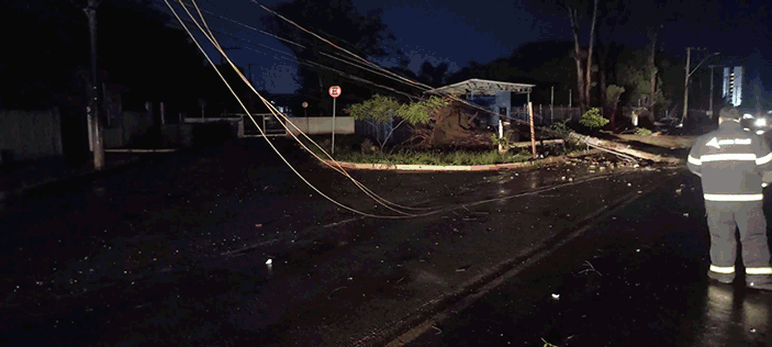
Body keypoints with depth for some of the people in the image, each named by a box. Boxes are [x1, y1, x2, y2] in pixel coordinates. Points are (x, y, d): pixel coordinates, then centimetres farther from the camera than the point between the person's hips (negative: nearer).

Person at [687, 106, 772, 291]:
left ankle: (722, 270, 21)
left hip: (716, 198, 1)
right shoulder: (755, 140, -1)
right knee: (754, 236, 9)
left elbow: (694, 166, 11)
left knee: (721, 235, 13)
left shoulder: (704, 141, 0)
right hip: (748, 199, 0)